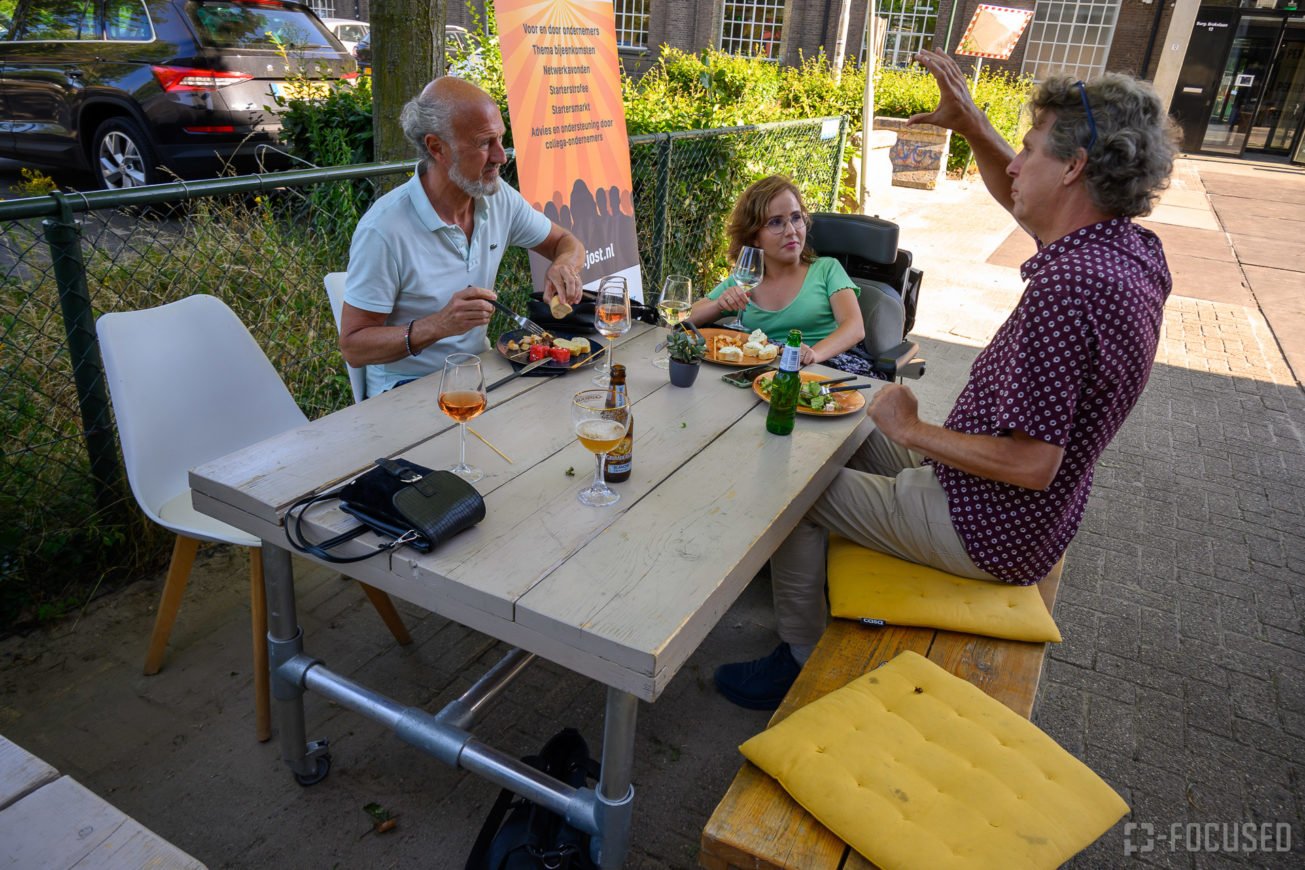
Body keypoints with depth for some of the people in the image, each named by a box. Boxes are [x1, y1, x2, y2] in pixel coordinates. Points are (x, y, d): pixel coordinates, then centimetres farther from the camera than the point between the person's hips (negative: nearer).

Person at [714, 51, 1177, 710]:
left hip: (987, 531, -9)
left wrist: (912, 430, -20)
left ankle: (800, 659, 16)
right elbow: (1016, 200, 15)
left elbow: (1030, 464, -33)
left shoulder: (1071, 287, -33)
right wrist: (971, 125, -1)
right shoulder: (1132, 249, -2)